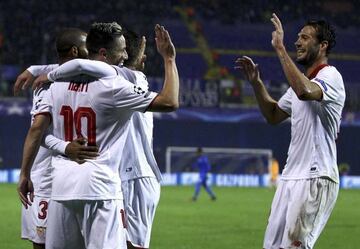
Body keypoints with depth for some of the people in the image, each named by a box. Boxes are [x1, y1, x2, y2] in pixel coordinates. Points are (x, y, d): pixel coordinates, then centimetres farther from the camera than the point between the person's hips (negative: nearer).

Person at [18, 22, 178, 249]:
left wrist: (25, 174, 12)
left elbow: (37, 129, 6)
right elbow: (170, 102, -10)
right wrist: (169, 59, -1)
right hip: (98, 186, -6)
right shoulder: (113, 86, -9)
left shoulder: (60, 83, 9)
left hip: (61, 185, 6)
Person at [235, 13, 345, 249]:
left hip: (316, 179, -10)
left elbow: (305, 92, -33)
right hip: (291, 176, 10)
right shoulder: (302, 81, 19)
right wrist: (256, 82, 17)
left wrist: (280, 48, -28)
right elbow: (274, 115, 29)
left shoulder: (330, 76, -10)